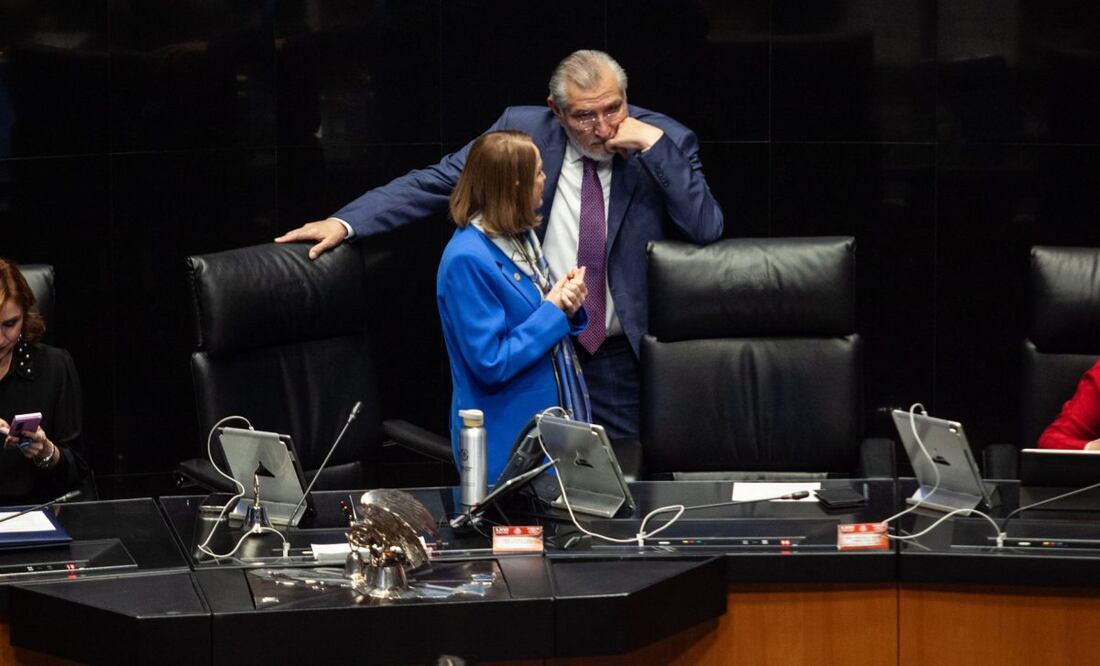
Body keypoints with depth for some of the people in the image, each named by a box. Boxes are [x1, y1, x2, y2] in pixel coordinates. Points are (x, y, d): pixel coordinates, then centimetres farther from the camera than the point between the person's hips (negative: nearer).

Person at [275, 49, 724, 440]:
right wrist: (345, 223, -15)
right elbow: (437, 181, -6)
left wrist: (653, 144, -22)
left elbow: (706, 228, -15)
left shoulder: (664, 141, -6)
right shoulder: (521, 129, -5)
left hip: (619, 360, 0)